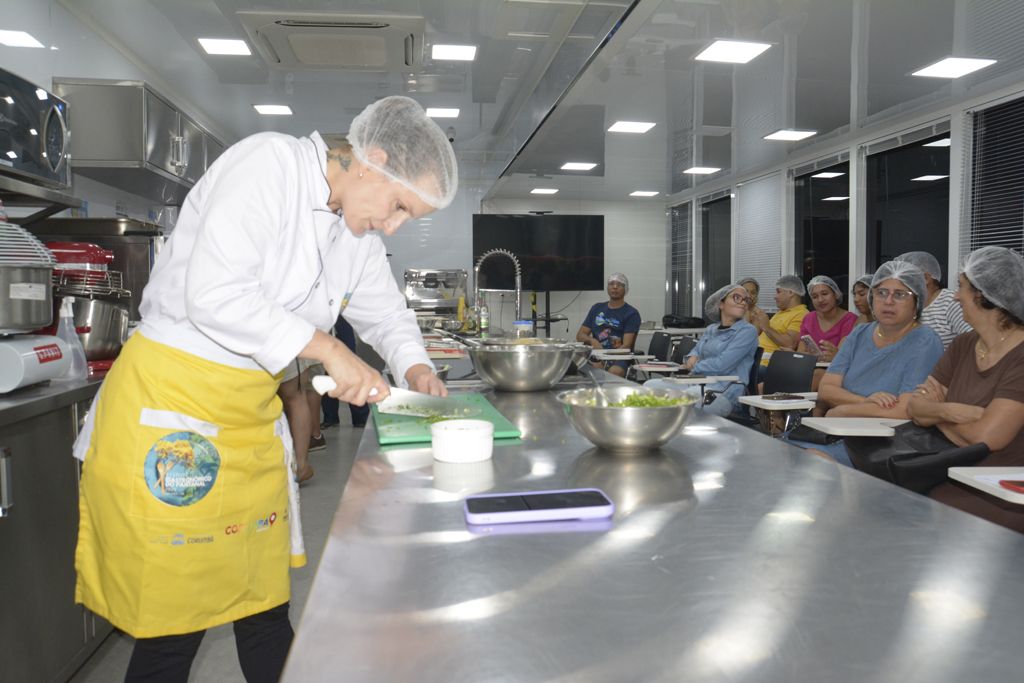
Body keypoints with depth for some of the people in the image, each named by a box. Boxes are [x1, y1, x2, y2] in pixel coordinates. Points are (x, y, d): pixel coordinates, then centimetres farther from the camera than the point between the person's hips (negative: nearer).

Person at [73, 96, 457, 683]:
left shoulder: (360, 227, 8)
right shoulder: (268, 163, -17)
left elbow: (385, 309, 22)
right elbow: (214, 294, -27)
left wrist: (416, 368, 3)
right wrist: (330, 350, -22)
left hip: (251, 414, 8)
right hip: (170, 400, -7)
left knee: (266, 607, 14)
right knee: (173, 622, 1)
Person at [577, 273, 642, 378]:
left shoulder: (631, 313, 5)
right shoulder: (597, 308, 21)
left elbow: (626, 345, -7)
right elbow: (580, 335, 19)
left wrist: (603, 364, -20)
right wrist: (592, 340, -7)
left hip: (618, 358, -4)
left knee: (615, 372, -39)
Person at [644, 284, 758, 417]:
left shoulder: (748, 331, -2)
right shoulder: (710, 330, 21)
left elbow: (722, 365, -13)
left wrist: (695, 366, 2)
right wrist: (692, 357, 5)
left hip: (724, 392, -8)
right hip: (697, 383, 8)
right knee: (650, 386, -8)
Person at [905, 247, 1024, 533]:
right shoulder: (963, 345, 10)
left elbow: (985, 437, -21)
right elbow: (915, 408, 3)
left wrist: (935, 412, -3)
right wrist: (950, 410, -18)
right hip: (955, 483, 7)